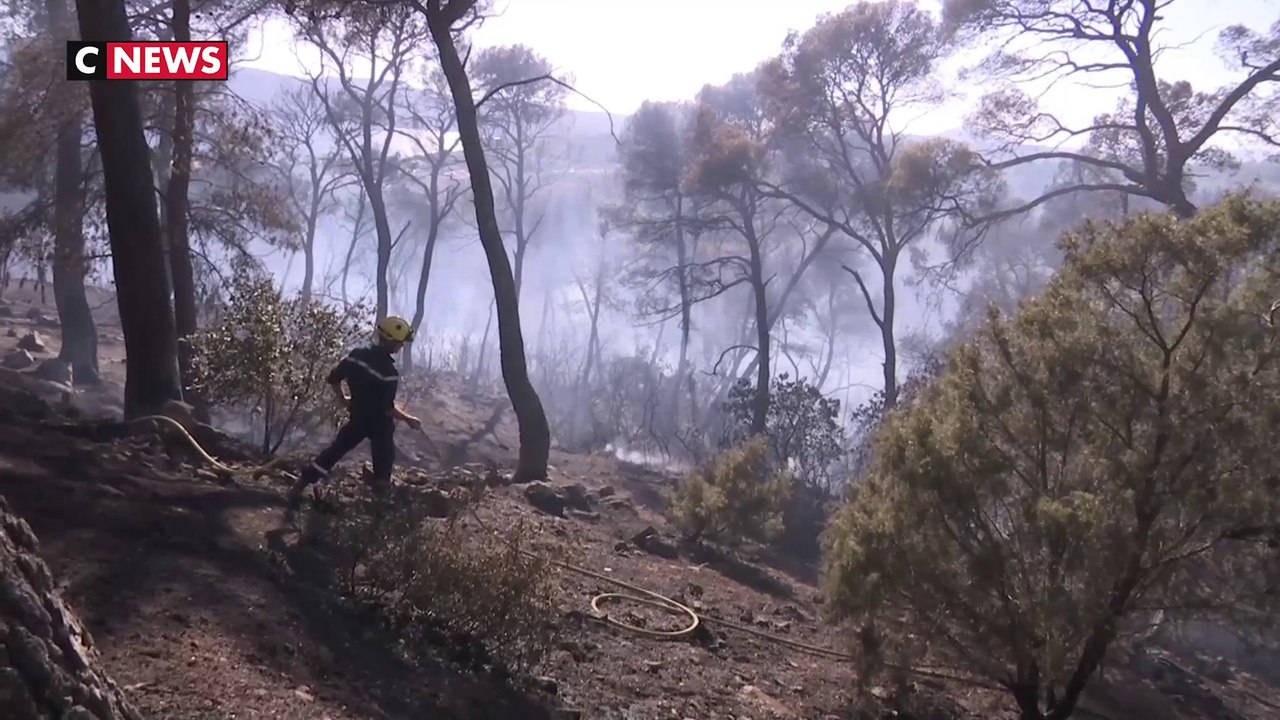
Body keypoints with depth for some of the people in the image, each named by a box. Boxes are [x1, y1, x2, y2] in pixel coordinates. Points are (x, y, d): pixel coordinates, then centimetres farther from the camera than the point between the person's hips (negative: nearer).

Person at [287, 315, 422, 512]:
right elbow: (387, 408, -26)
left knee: (335, 450, 18)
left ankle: (297, 489, 17)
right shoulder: (389, 372, -28)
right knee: (383, 462, 14)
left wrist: (342, 399, 18)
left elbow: (333, 378, 1)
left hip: (357, 417, 6)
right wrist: (408, 419, -12)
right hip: (379, 422, -6)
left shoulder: (357, 355, -8)